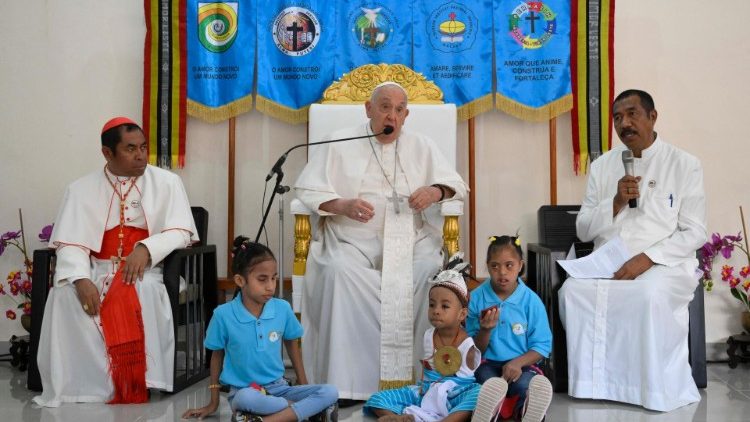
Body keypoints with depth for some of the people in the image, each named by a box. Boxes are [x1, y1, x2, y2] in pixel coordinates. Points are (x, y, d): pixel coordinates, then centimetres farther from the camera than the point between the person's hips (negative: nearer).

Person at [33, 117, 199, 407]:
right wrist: (81, 278, -23)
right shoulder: (81, 189, 7)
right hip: (98, 271, 2)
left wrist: (146, 248, -22)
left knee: (135, 296, -35)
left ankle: (132, 390, -24)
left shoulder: (167, 182, 5)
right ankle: (76, 387, -20)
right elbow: (71, 244, -2)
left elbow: (181, 232, -2)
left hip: (145, 269, -2)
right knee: (63, 296, -29)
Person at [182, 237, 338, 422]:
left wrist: (302, 381, 16)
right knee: (247, 398, -40)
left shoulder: (283, 309, -4)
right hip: (243, 391, -4)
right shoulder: (223, 315, -10)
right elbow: (217, 355, 3)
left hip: (277, 387, 4)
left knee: (330, 393, -20)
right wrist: (213, 402, 8)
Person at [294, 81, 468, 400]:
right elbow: (306, 189, 4)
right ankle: (347, 380, -27)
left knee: (430, 272, -30)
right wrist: (342, 205, -15)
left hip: (409, 239, 2)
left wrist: (436, 191, -8)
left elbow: (456, 184, 16)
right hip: (352, 240, -1)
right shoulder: (340, 144, 10)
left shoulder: (421, 147, 17)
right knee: (339, 272, -33)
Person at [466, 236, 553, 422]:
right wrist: (485, 330, -18)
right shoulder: (477, 297, -1)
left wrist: (518, 362, -19)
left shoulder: (531, 300, -2)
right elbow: (475, 349, 4)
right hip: (488, 364, 1)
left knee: (523, 384, -33)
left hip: (521, 364, 0)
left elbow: (542, 346, -1)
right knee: (488, 381, -33)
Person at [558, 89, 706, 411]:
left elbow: (694, 233, -3)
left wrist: (647, 259, -17)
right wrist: (616, 202, -8)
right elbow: (583, 231, 10)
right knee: (573, 290, -29)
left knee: (650, 296, -37)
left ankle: (658, 392, -20)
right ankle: (596, 383, -19)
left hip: (664, 264, -3)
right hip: (607, 262, 3)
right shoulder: (602, 166, 13)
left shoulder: (685, 165, 3)